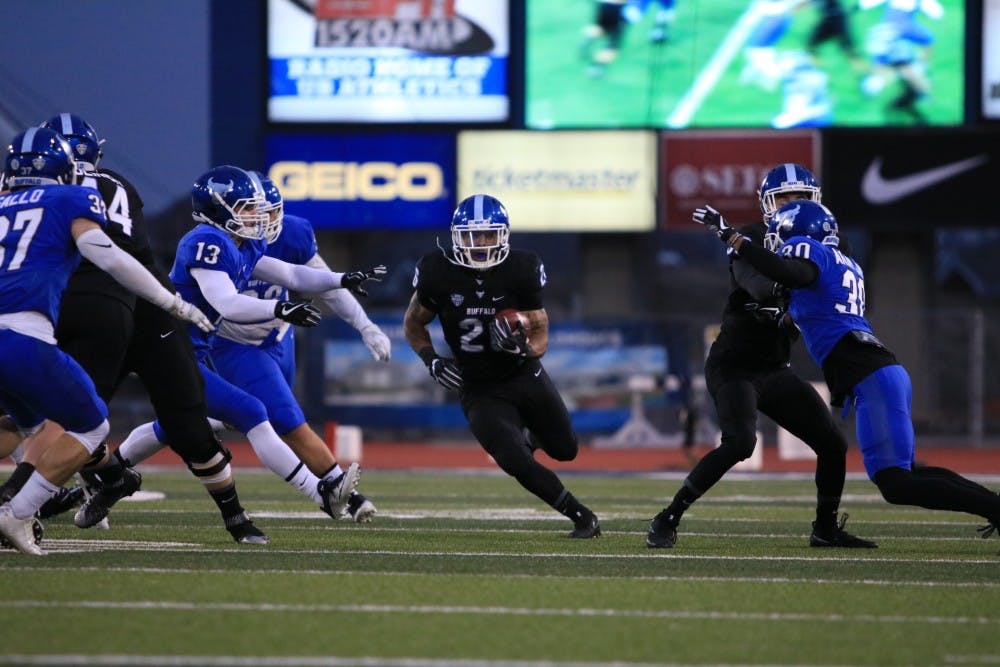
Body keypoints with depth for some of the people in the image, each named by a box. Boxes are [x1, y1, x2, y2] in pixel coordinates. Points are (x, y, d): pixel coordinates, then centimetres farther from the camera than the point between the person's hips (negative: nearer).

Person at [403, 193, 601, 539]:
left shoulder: (522, 270, -16)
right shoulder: (438, 273, -16)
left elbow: (541, 339, -9)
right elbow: (413, 323, 3)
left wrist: (521, 346, -32)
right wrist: (432, 361, -13)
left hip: (526, 376, 2)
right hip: (480, 391, -2)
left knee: (565, 451, 16)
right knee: (516, 462, -18)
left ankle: (529, 434, 52)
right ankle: (581, 516, 2)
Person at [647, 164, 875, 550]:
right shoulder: (751, 240, -11)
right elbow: (752, 282, -31)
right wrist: (777, 288, -47)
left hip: (776, 369, 7)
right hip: (734, 366, -7)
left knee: (832, 444, 3)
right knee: (739, 443, -27)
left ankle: (825, 529, 22)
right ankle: (666, 520, -19)